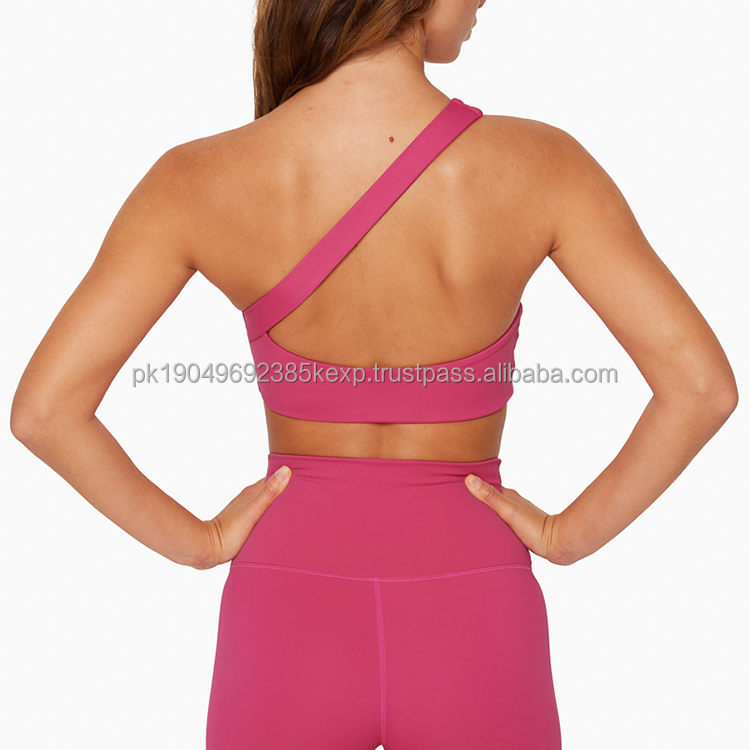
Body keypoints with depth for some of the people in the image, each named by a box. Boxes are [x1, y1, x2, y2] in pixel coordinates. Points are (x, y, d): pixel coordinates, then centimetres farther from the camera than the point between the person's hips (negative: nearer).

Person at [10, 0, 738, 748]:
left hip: (291, 627, 1)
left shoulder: (201, 180, -12)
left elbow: (44, 409, -13)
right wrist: (571, 535, -3)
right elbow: (701, 384, -16)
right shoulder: (535, 165, -14)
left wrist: (198, 541, 0)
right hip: (470, 630, 0)